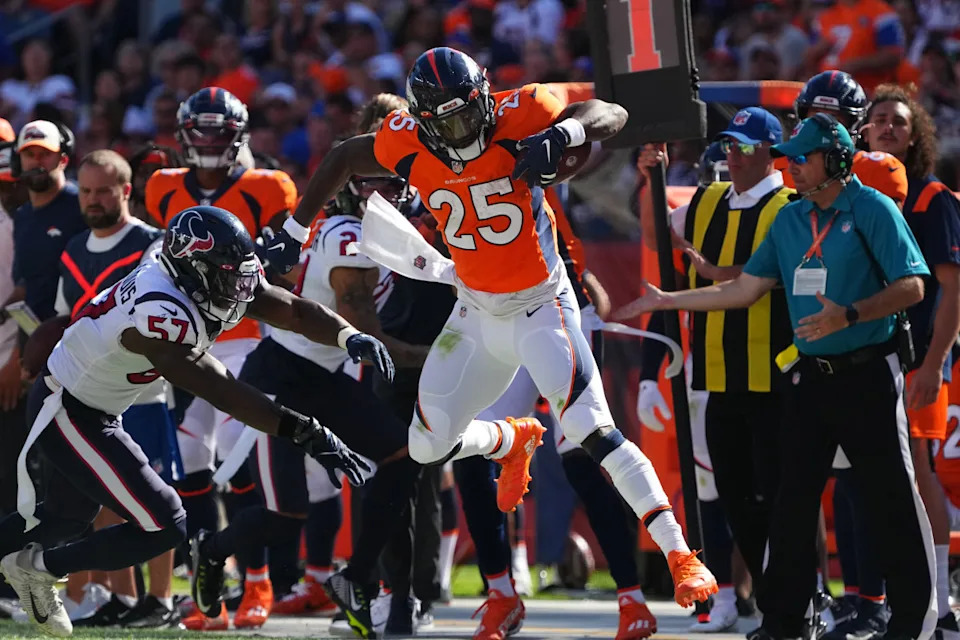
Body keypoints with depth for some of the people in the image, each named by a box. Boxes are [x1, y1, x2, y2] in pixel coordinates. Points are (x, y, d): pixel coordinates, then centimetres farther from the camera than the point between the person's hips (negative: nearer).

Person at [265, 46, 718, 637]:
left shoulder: (517, 116, -21)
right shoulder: (407, 144, -11)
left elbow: (612, 115, -24)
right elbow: (343, 159, 8)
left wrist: (562, 133, -44)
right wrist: (294, 232, 9)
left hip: (540, 305, -5)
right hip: (478, 314, 5)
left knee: (592, 432, -20)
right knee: (428, 447, 6)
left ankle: (680, 558, -17)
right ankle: (513, 442, 40)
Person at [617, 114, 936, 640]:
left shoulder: (873, 211, -8)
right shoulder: (790, 219, 12)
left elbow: (911, 287, -13)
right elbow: (744, 289, 17)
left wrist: (849, 316, -26)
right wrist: (665, 301, 15)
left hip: (867, 374, -6)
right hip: (809, 375, 6)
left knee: (892, 497, -4)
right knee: (793, 497, 6)